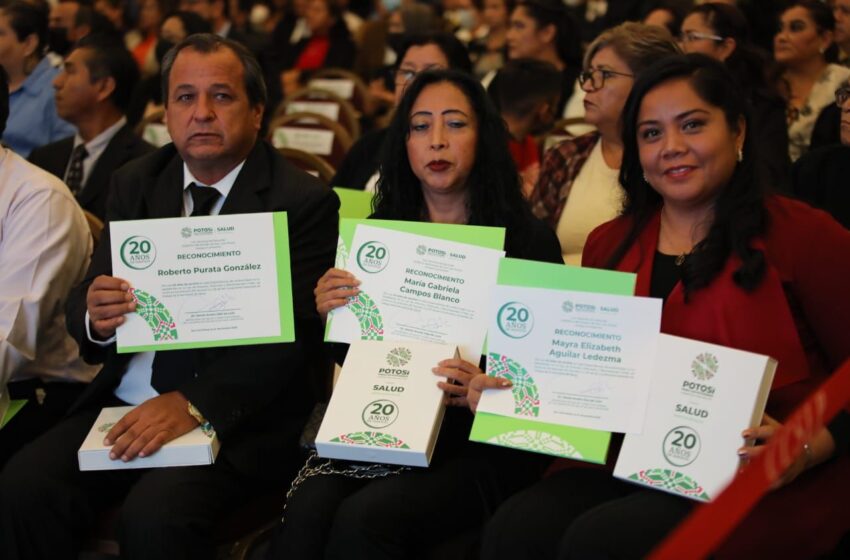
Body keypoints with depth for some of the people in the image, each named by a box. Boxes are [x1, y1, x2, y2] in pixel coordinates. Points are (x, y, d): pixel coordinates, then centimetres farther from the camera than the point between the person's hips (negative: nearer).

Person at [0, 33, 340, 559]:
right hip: (125, 403, 5)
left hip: (239, 417, -5)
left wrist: (192, 404, -25)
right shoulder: (134, 184, 10)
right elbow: (84, 301, 10)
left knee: (154, 516, -30)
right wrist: (94, 316, -16)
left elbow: (294, 335, -13)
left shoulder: (304, 201, -6)